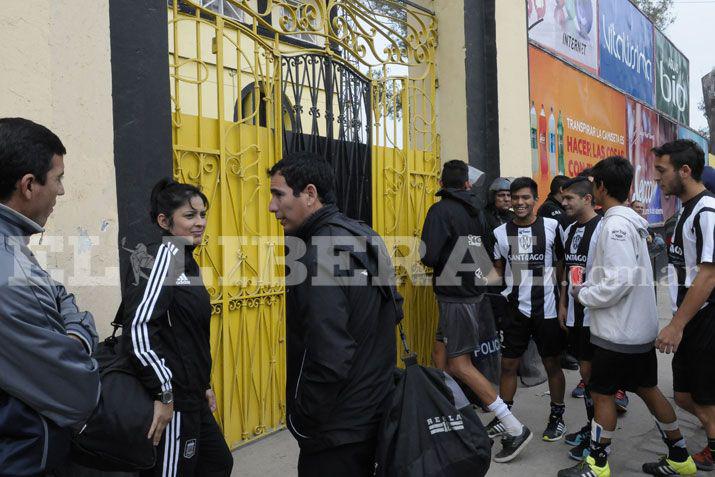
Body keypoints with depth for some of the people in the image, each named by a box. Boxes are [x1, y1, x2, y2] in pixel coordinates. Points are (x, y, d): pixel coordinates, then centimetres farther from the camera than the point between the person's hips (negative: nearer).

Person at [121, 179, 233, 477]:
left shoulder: (188, 262, 11)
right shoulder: (163, 255, -16)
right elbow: (138, 328, -27)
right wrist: (164, 393, -23)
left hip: (191, 398, 9)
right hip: (170, 402, -9)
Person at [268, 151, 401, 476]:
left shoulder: (317, 256, -24)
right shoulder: (364, 236, 3)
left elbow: (329, 360, -29)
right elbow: (394, 310, 13)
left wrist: (302, 422, -14)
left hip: (338, 429, -9)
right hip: (375, 411, 9)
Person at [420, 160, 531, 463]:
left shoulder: (440, 211, -13)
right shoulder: (476, 213, 7)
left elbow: (429, 256, -19)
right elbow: (488, 256, 11)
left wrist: (434, 260, 3)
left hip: (455, 296, -8)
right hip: (472, 289, 8)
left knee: (460, 364, -6)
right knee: (442, 351, 17)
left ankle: (514, 428, -6)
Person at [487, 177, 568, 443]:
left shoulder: (552, 227, -4)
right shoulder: (501, 232, 4)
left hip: (546, 309, -2)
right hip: (515, 309, 3)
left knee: (552, 364, 11)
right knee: (508, 364, 9)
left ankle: (557, 417, 28)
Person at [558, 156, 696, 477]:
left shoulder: (616, 225, -20)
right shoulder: (631, 221, 10)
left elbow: (619, 282, -26)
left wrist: (581, 294, -12)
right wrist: (590, 285, 11)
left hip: (617, 331, -9)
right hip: (640, 328, 9)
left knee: (602, 393, 3)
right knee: (647, 389, 18)